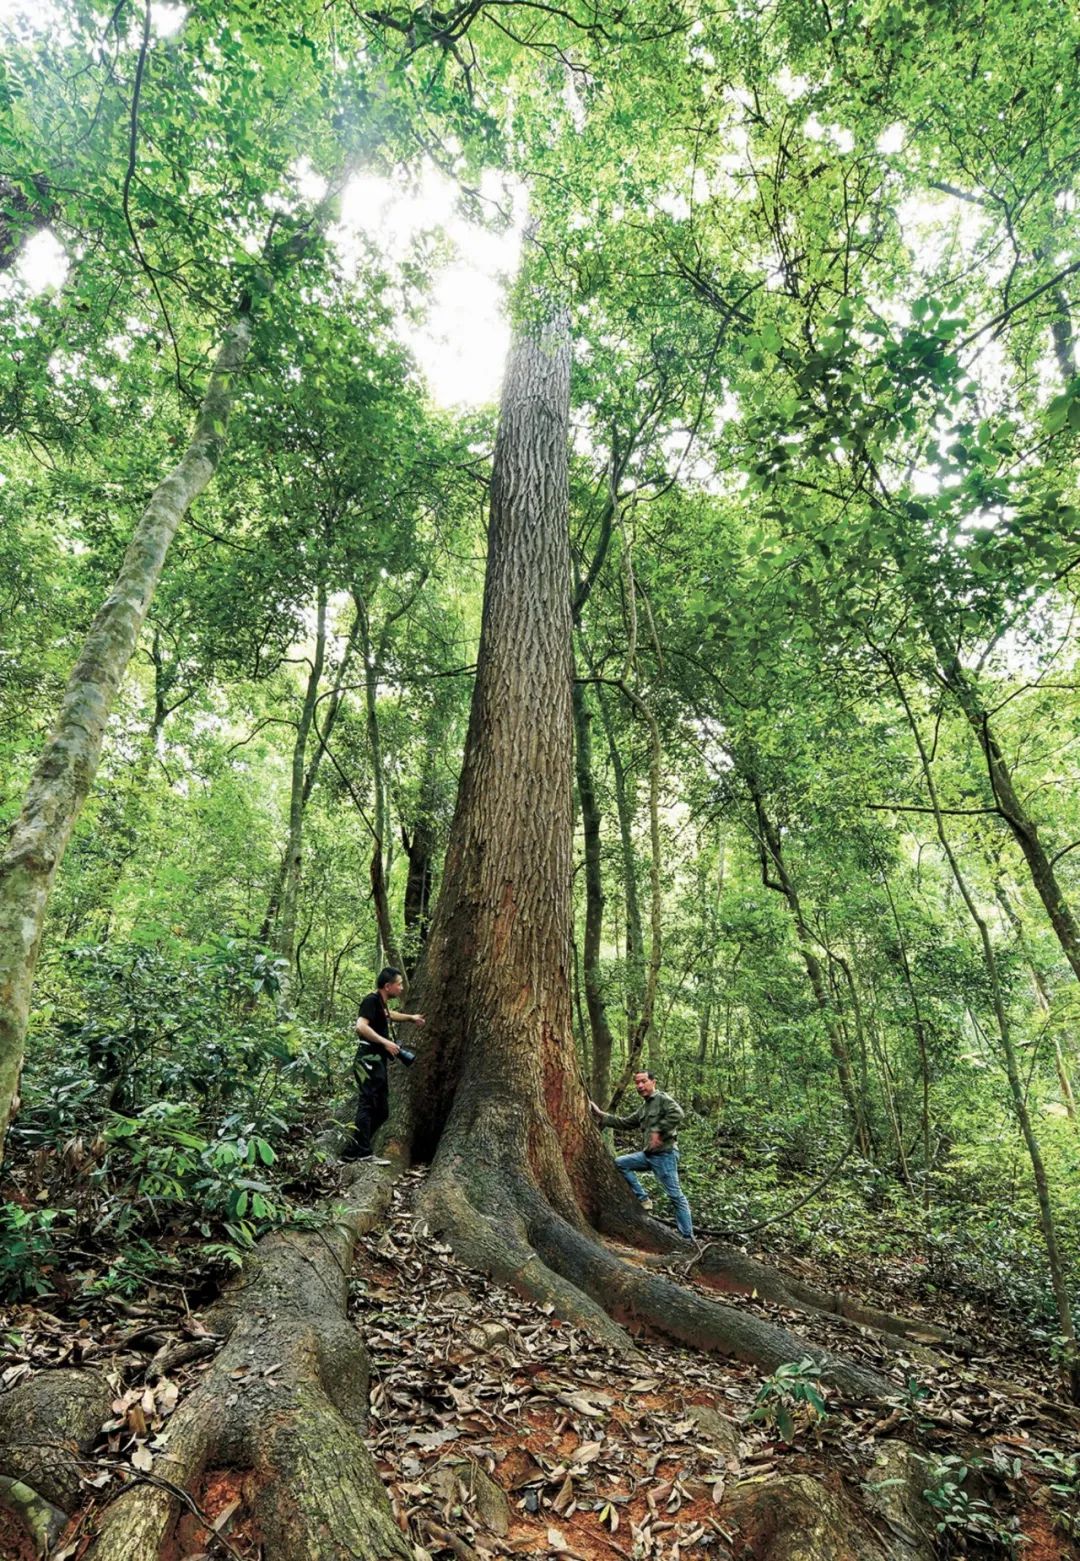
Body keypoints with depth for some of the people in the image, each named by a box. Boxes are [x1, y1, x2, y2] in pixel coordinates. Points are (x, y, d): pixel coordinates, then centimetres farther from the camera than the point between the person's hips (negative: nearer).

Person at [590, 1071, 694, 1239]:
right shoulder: (643, 1107, 17)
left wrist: (658, 1132, -25)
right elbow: (626, 1122, 20)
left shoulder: (662, 1099, -9)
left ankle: (688, 1238, 4)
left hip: (665, 1155, -9)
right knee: (620, 1162, 7)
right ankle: (643, 1198, 8)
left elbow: (677, 1114, -28)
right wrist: (601, 1115, 16)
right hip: (647, 1154, 9)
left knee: (676, 1196, -4)